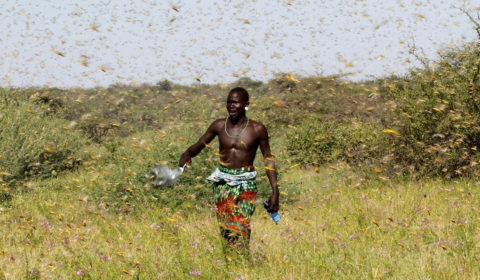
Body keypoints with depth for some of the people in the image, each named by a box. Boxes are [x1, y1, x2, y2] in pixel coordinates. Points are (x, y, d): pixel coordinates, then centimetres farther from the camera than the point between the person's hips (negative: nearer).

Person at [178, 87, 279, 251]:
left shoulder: (257, 129, -4)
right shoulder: (219, 126, 2)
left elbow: (268, 158, 4)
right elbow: (200, 145, 8)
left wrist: (275, 191, 1)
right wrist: (187, 154, -16)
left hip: (246, 183, -3)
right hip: (222, 182, 3)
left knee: (241, 227, -15)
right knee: (224, 227, 3)